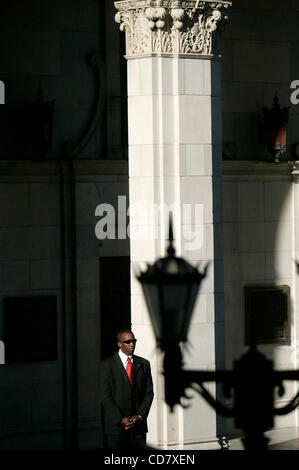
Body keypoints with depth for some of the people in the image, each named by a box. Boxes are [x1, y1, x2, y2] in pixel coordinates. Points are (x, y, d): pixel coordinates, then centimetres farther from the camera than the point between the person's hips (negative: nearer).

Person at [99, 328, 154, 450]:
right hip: (115, 425, -3)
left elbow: (149, 393, 10)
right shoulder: (107, 365, 1)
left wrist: (139, 416, -4)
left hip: (138, 424, 3)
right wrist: (120, 419, -12)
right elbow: (105, 395, -4)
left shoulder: (143, 364, 11)